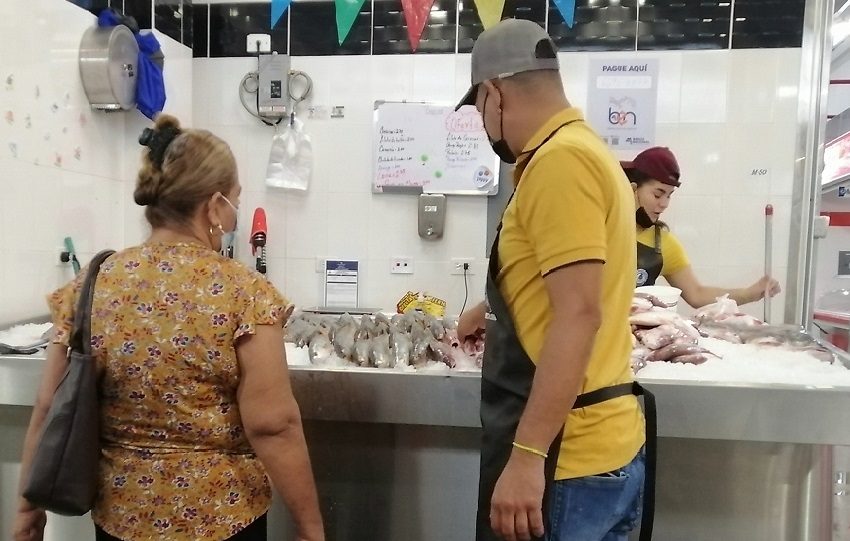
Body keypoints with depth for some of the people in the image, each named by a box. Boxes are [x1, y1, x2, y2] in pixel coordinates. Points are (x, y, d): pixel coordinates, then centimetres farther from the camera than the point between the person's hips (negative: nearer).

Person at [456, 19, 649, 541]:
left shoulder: (559, 158, -18)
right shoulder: (582, 149, 15)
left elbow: (579, 314, -25)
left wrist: (526, 456, -23)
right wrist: (493, 310, 44)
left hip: (565, 460, -10)